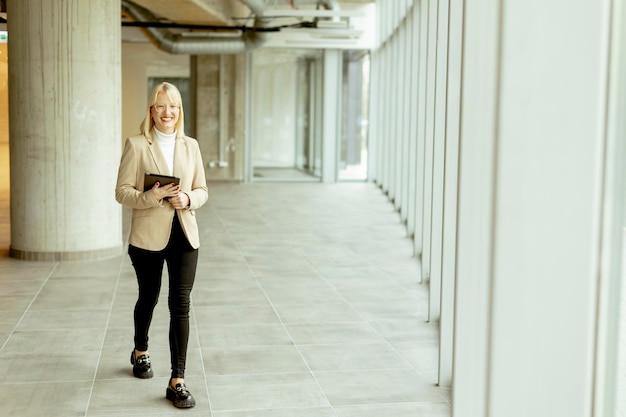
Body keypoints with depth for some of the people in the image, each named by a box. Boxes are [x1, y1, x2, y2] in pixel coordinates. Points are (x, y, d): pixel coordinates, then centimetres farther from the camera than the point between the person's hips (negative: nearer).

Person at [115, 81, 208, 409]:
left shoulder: (190, 146, 7)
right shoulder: (136, 145, -4)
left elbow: (203, 190, 9)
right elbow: (122, 192, -6)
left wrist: (188, 199, -13)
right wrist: (152, 196, -24)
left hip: (184, 235, 2)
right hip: (148, 236, -2)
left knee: (180, 304, -5)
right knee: (148, 298, 16)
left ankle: (177, 382, 0)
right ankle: (140, 352, 45)